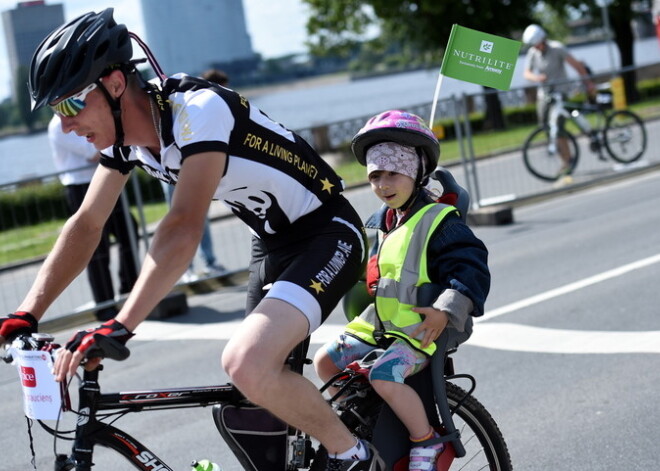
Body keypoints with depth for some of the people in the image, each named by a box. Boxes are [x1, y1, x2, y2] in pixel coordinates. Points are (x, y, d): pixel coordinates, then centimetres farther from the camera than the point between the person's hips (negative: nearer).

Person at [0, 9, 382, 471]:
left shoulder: (198, 109, -27)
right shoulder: (125, 130, -1)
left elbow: (183, 229, -38)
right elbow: (86, 225, 4)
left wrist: (119, 327, -45)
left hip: (328, 234, -9)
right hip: (273, 244, 9)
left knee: (247, 365, -29)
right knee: (265, 396, 12)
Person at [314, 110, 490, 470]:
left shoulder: (438, 221, -11)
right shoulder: (378, 224, 14)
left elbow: (470, 266, -19)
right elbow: (358, 268, 28)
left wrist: (445, 310, -29)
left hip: (421, 331, -8)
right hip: (377, 327, 9)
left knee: (385, 375, -30)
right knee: (325, 361, 5)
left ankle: (426, 441, -11)